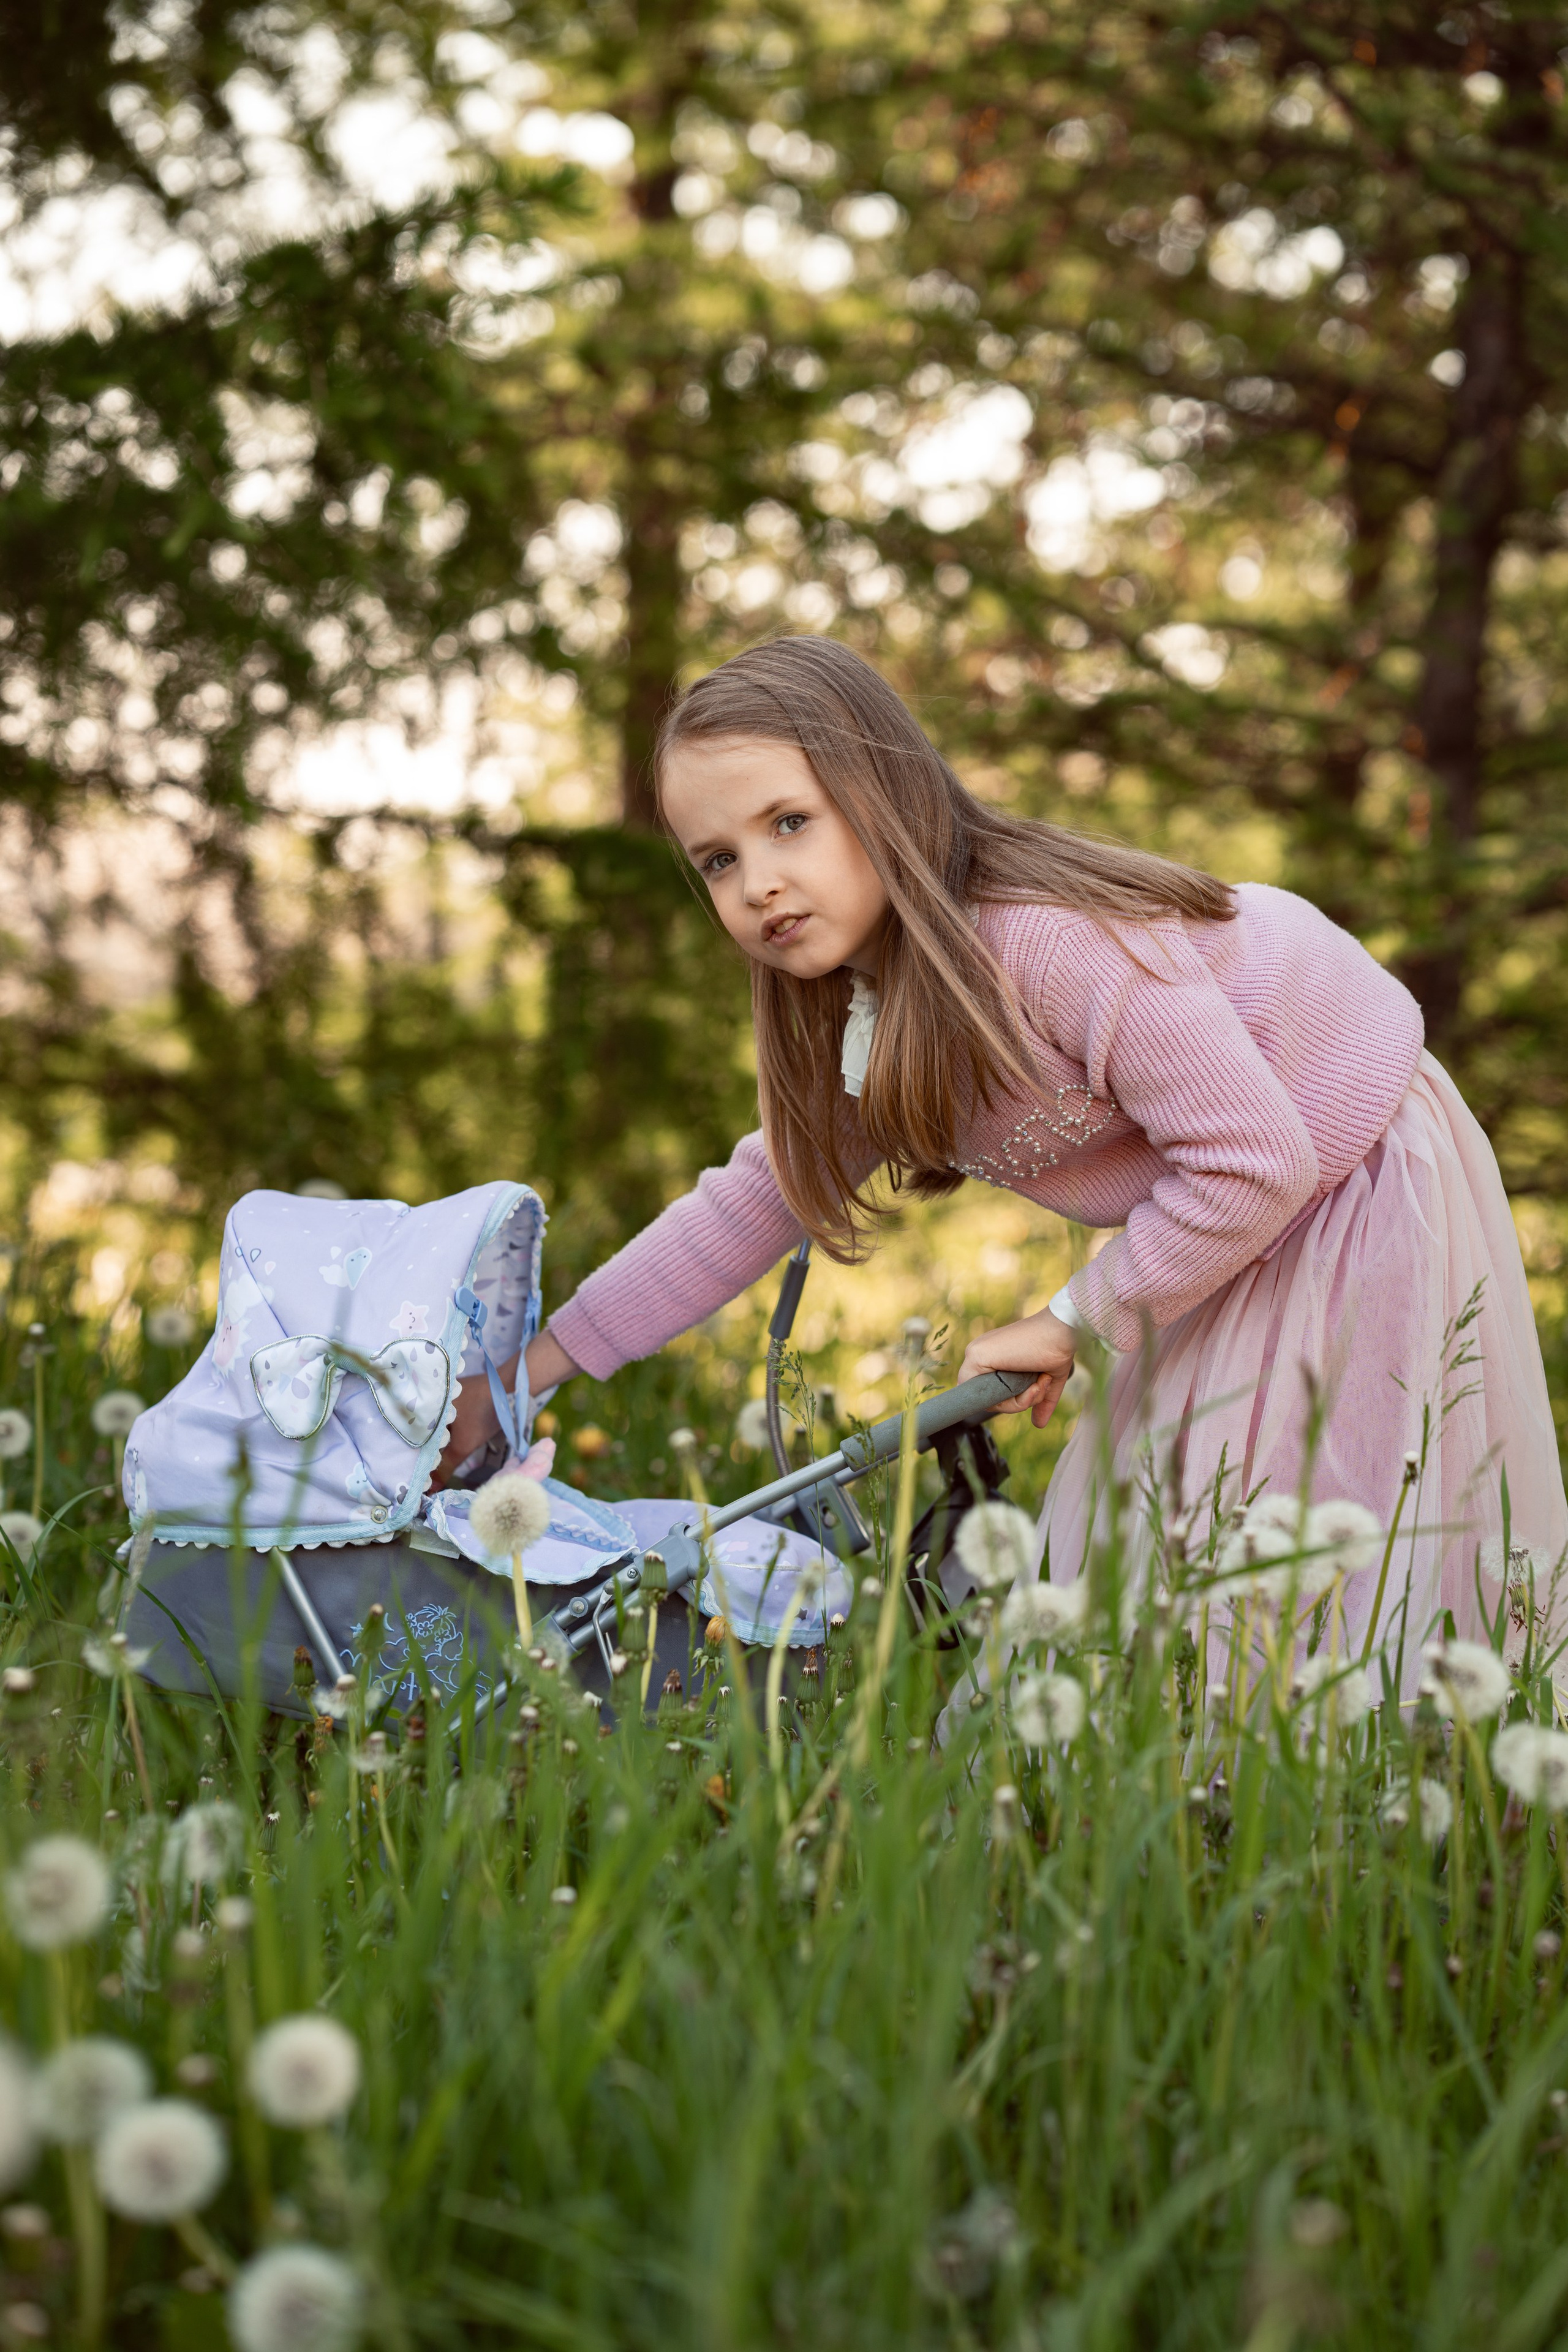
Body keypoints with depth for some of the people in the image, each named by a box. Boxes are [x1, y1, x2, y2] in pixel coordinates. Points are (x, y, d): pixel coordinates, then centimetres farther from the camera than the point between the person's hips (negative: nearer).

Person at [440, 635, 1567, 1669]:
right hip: (1235, 1235, 8)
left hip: (1366, 1185, -8)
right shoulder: (855, 1019, -6)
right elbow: (754, 1203, 2)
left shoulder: (1057, 941, -35)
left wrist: (1076, 1320, -21)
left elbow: (1254, 1162, -33)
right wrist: (523, 1372, -1)